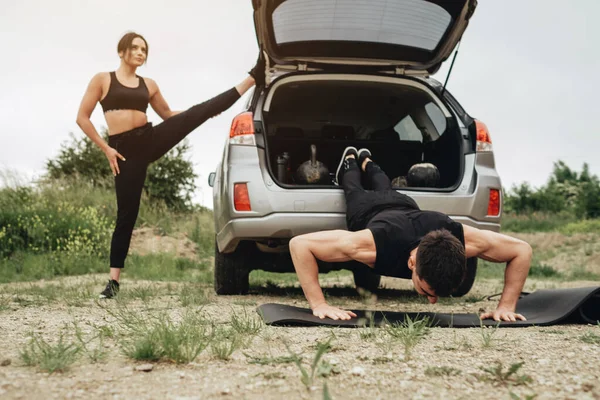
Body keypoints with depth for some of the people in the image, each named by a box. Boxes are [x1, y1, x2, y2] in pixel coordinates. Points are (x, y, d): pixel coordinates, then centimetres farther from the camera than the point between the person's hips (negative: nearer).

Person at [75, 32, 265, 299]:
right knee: (127, 213, -4)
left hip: (151, 139, 3)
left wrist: (204, 112, 14)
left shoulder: (149, 85, 14)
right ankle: (114, 279, 3)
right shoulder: (102, 80, 2)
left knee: (196, 113, -10)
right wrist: (105, 148, -7)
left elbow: (168, 115, 26)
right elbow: (82, 117, 0)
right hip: (126, 149, -3)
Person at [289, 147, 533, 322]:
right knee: (355, 192, 37)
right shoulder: (373, 245, -55)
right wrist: (319, 305, -54)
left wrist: (506, 306, -40)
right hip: (367, 211, -2)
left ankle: (366, 162, 69)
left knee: (385, 189, 41)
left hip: (405, 208, 3)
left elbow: (522, 250, -33)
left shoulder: (462, 240, -49)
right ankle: (350, 161, 66)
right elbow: (300, 244, -50)